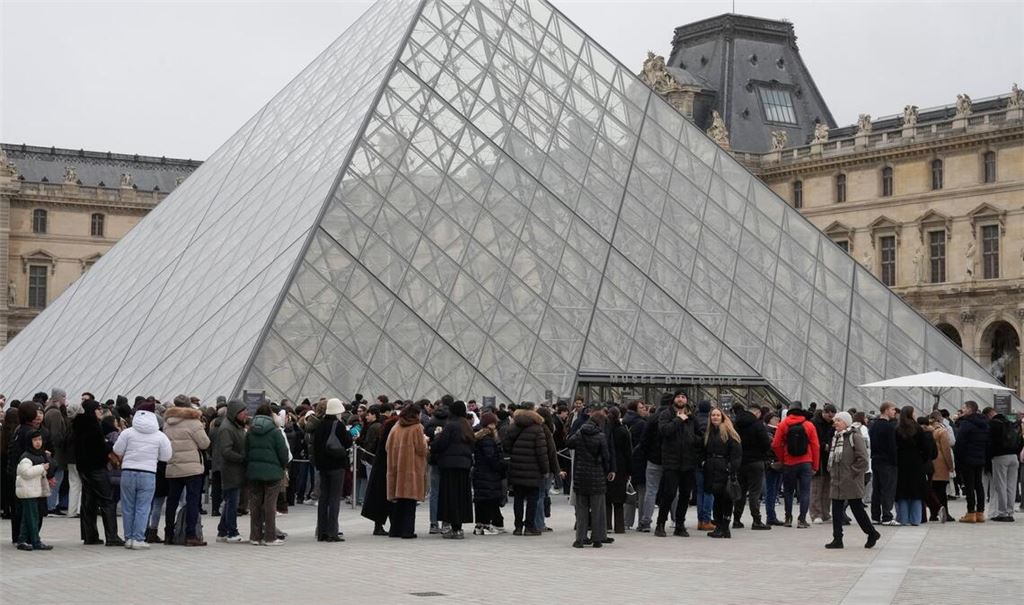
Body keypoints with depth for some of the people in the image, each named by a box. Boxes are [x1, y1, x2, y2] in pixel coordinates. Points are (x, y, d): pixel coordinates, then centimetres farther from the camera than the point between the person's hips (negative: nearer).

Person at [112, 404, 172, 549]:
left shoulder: (128, 432, -3)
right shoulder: (160, 436, -1)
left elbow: (117, 450, 2)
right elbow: (166, 457, 3)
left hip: (128, 473, 1)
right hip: (148, 475, -1)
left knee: (128, 507, 10)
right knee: (143, 508, 3)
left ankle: (128, 538, 14)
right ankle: (138, 539, -1)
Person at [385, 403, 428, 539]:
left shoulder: (395, 428, 6)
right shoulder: (417, 428, -7)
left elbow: (387, 447, 7)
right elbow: (421, 449, -11)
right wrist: (424, 440, 8)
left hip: (396, 468, 5)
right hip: (412, 469, -5)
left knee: (397, 501, 12)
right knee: (410, 501, -2)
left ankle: (395, 529, 14)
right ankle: (407, 531, -6)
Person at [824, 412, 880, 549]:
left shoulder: (855, 436, -10)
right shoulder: (836, 437, 15)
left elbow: (863, 458, -16)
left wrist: (853, 471, -14)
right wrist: (831, 471, 13)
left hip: (851, 481, -8)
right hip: (837, 481, 8)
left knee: (857, 508, 0)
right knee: (836, 510, 5)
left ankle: (872, 533, 16)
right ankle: (837, 539, 8)